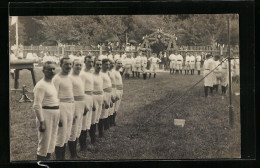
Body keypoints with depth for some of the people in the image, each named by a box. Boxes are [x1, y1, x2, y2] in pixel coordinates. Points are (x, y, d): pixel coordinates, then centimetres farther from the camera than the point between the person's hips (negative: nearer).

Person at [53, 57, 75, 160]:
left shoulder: (70, 78, 14)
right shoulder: (57, 78, -11)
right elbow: (55, 97, -15)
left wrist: (73, 111, 18)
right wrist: (58, 115, -19)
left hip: (70, 107, 8)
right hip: (62, 106, -8)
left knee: (67, 135, 13)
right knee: (61, 135, -5)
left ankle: (63, 157, 23)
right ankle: (58, 158, 4)